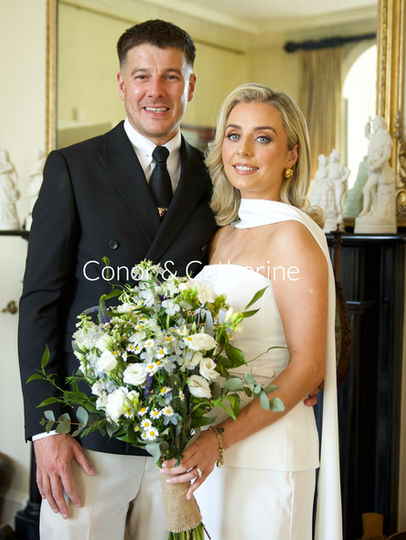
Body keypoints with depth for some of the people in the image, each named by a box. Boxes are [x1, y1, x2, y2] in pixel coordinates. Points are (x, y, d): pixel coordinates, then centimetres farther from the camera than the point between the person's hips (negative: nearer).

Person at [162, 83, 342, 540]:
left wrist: (220, 438, -22)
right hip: (207, 450, 6)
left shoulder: (292, 234, -12)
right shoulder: (221, 235, 10)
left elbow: (308, 367, -16)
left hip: (265, 447, -6)